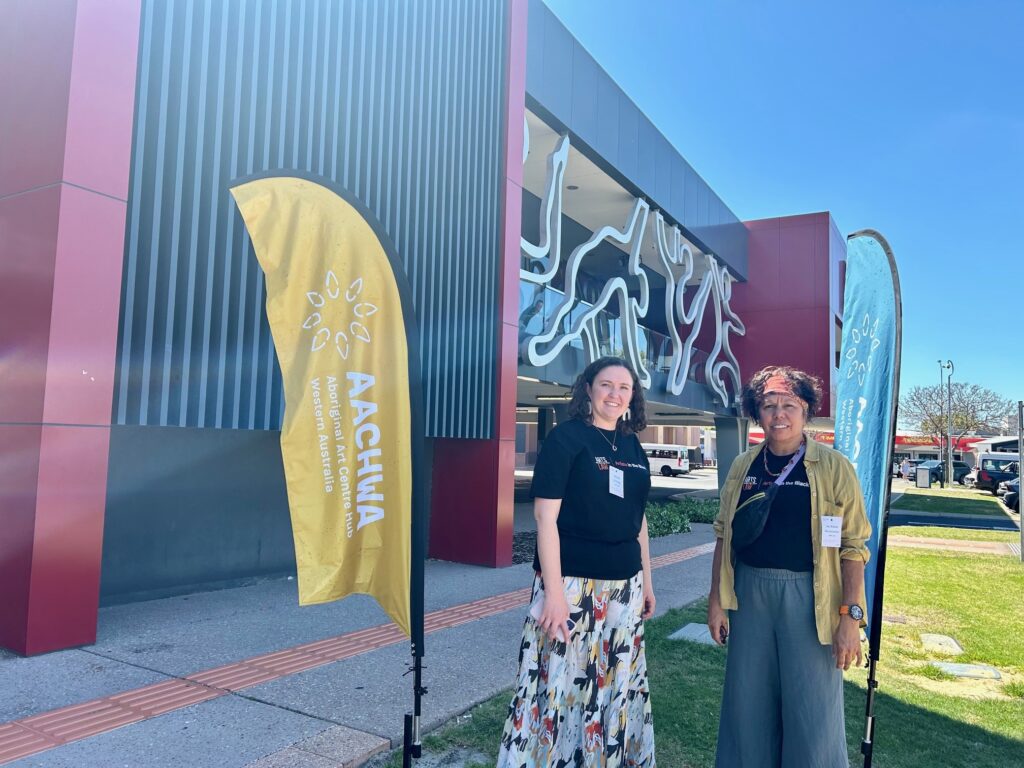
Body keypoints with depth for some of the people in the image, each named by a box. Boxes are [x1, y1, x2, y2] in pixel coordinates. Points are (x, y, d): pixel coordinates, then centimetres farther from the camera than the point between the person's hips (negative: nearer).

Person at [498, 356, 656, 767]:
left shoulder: (632, 446, 10)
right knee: (560, 684, 1)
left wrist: (646, 579, 16)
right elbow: (546, 517, -14)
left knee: (617, 685, 17)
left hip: (624, 585, 7)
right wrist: (553, 590, -19)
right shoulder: (565, 437, -9)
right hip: (573, 583, -6)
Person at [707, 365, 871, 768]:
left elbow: (853, 546, -6)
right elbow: (724, 535, 10)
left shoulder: (833, 467, -5)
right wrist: (716, 599, 8)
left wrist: (850, 615, -12)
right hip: (749, 592, 4)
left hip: (807, 596, -3)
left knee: (812, 708, 3)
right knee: (748, 702, 13)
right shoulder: (743, 466, 5)